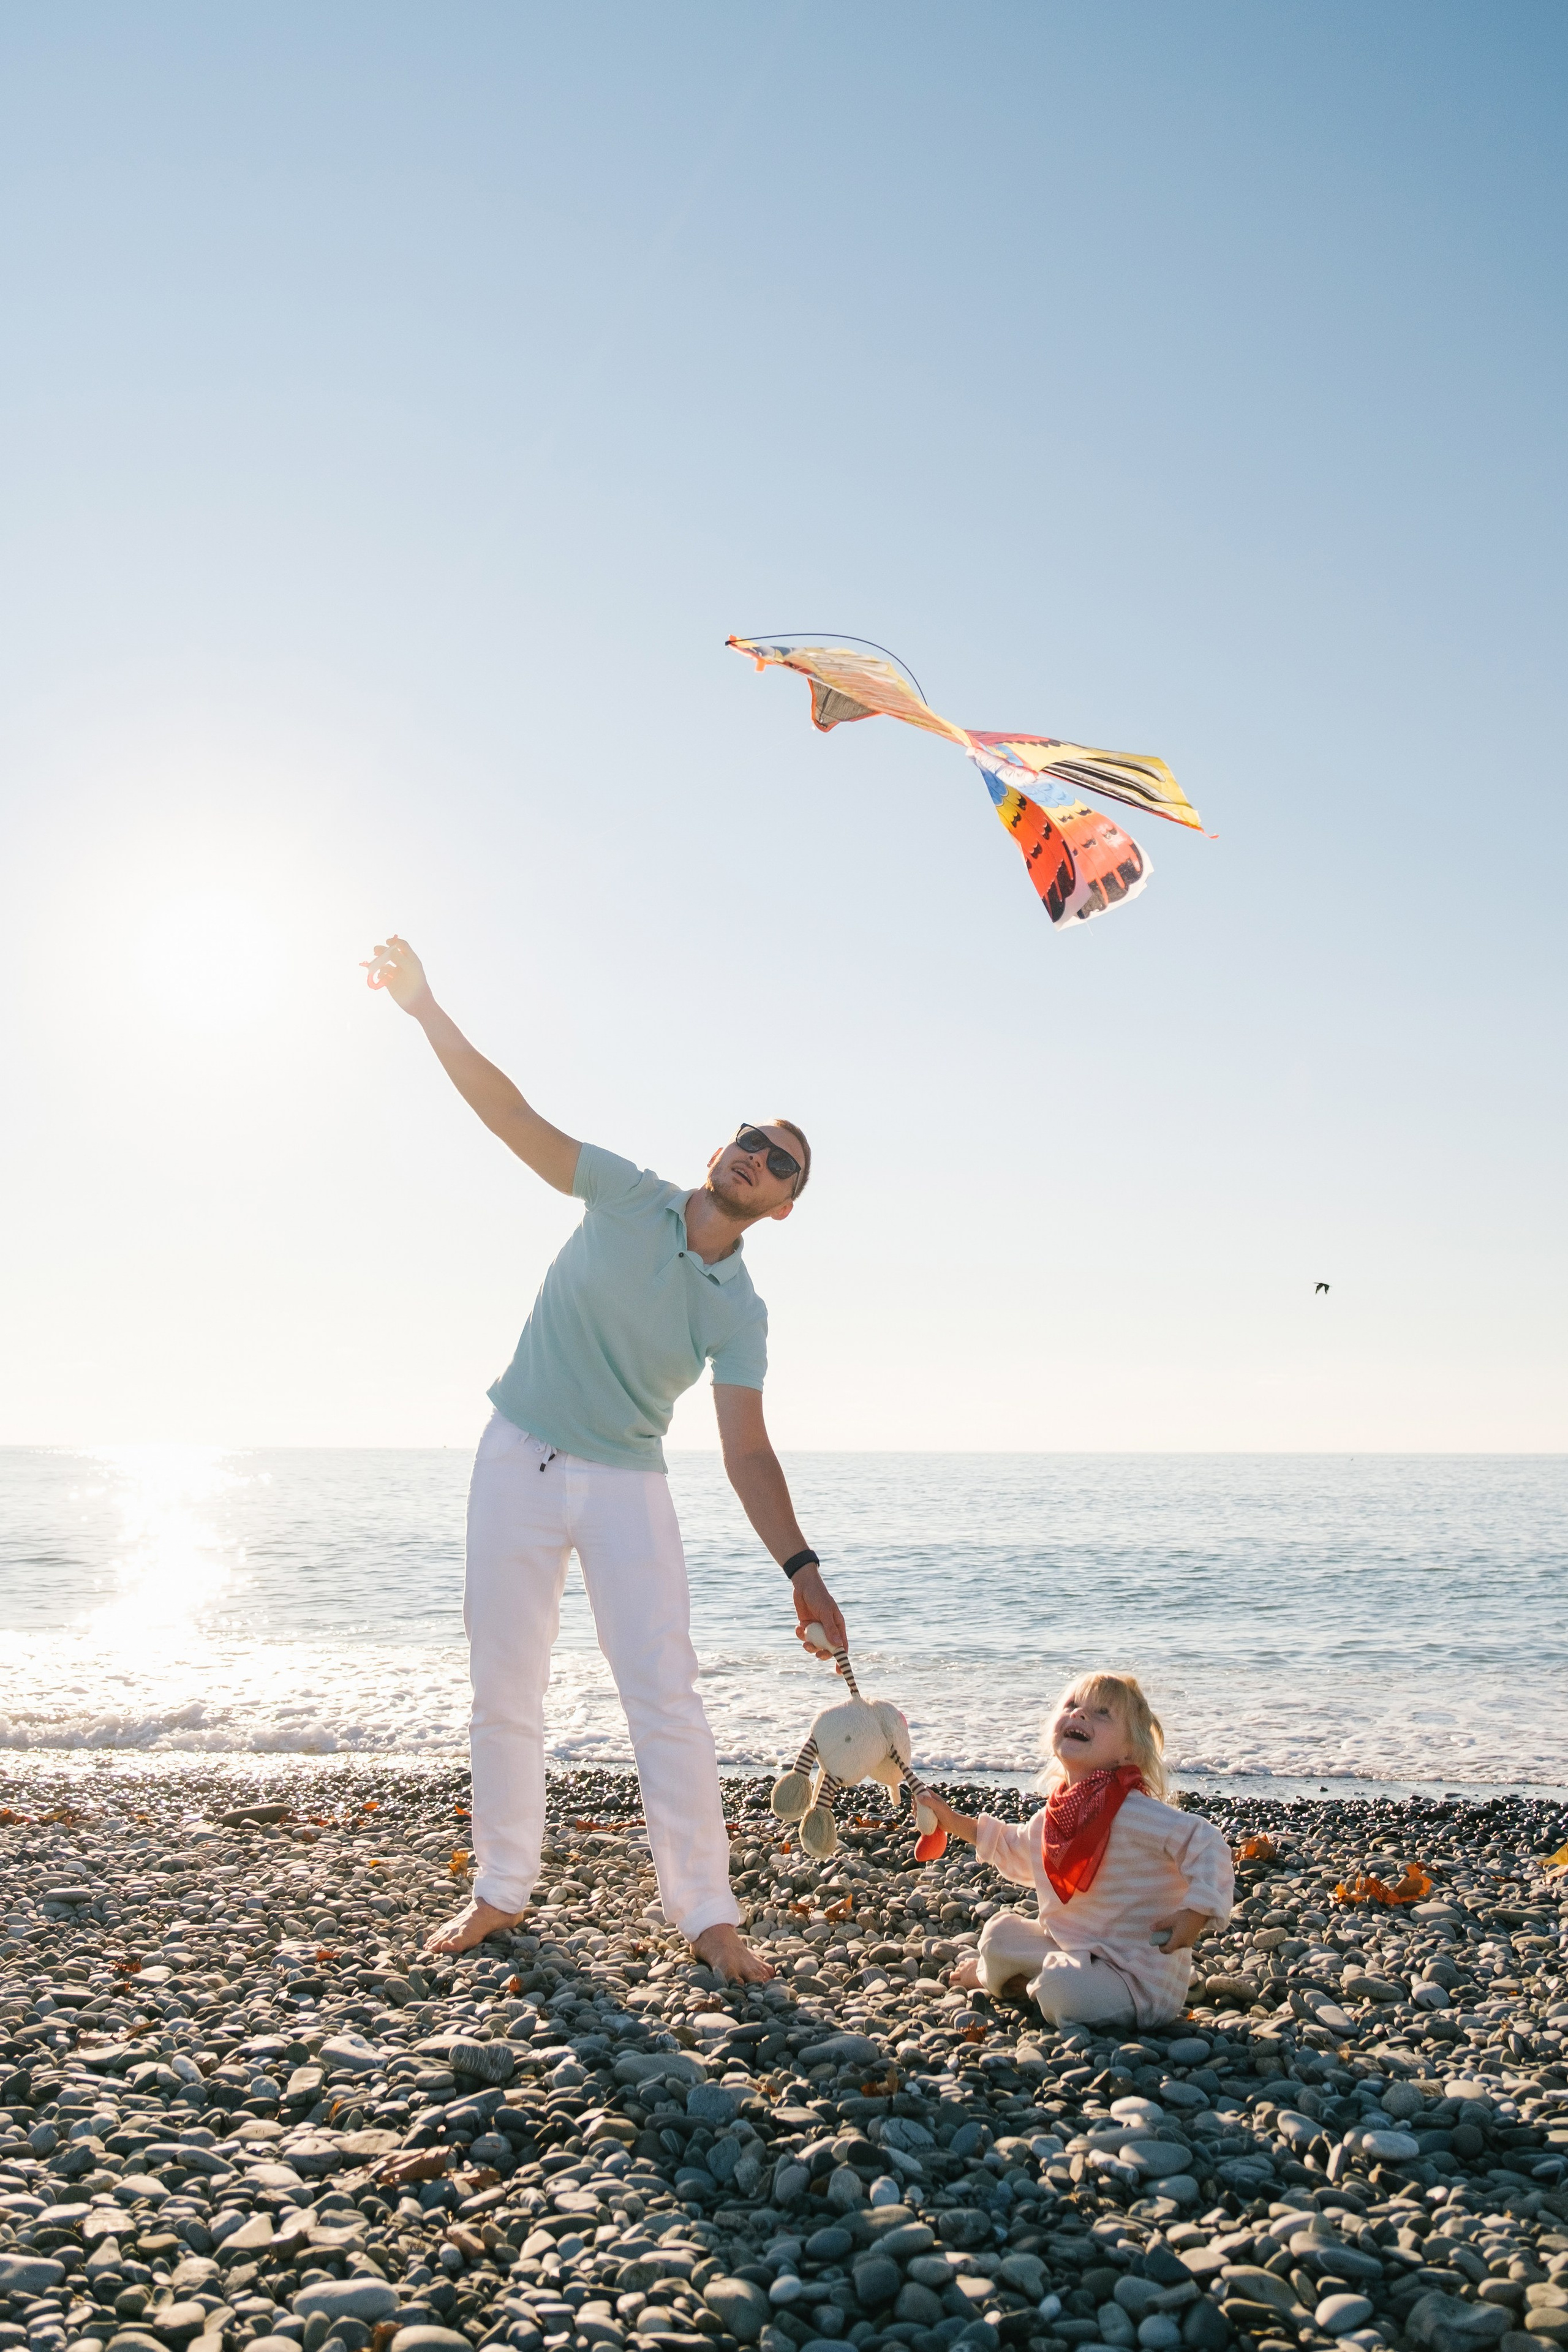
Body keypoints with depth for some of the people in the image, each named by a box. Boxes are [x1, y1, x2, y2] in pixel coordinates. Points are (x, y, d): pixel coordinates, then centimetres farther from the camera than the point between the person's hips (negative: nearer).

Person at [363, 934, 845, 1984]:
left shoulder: (739, 1311, -4)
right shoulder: (628, 1197, -4)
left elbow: (747, 1449, -10)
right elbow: (513, 1116, -10)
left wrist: (801, 1566, -23)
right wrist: (428, 1011, -19)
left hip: (627, 1484, 0)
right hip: (519, 1462, 1)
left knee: (668, 1698, -7)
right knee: (505, 1694, 8)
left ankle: (708, 1914, 4)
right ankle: (501, 1892, 24)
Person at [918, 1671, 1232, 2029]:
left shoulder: (1133, 1812, -24)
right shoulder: (1053, 1815, 3)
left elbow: (1205, 1843, -26)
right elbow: (1016, 1851, 25)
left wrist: (1195, 1913, -36)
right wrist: (953, 1821, 23)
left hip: (1138, 1978, -7)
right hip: (1072, 1946, 7)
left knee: (1062, 1988, -31)